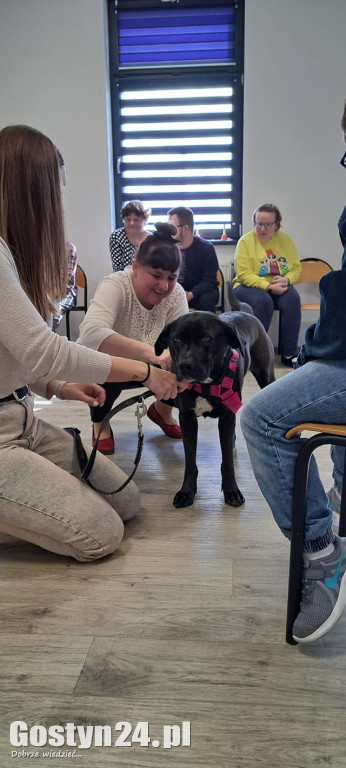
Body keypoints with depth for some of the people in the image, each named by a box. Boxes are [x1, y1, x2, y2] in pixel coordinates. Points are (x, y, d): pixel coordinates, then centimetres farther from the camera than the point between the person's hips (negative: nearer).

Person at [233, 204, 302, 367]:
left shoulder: (285, 240, 7)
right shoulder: (245, 241, -6)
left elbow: (297, 268, 7)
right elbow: (244, 274, -13)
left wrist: (287, 279, -16)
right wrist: (269, 286, -24)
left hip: (279, 288, 3)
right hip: (249, 286, -3)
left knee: (292, 298, -28)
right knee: (263, 300, -36)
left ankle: (289, 354, -21)